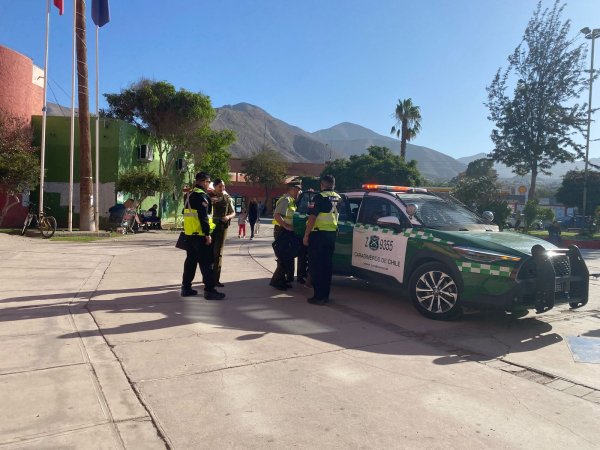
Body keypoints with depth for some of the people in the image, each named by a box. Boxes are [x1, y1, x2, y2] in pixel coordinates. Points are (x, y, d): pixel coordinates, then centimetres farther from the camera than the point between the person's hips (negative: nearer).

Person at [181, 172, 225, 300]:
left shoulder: (190, 195, 17)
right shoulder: (201, 195, -14)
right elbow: (203, 216, -19)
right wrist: (207, 234, -19)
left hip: (189, 233, 10)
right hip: (200, 234, -10)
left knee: (191, 260, 14)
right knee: (206, 262, -6)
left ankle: (186, 287, 18)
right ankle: (209, 290, -4)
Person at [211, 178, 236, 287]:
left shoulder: (227, 198, 3)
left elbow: (233, 213, 7)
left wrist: (228, 217, -16)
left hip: (222, 227, 0)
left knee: (218, 253, 0)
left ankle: (216, 279, 2)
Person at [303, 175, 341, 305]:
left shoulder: (320, 197, -11)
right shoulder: (338, 198, 9)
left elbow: (313, 217, -16)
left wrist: (306, 235, -12)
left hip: (319, 234, -7)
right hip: (332, 234, 7)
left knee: (316, 265, -2)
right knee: (327, 265, 12)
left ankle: (319, 296, -1)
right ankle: (325, 295, 17)